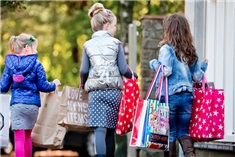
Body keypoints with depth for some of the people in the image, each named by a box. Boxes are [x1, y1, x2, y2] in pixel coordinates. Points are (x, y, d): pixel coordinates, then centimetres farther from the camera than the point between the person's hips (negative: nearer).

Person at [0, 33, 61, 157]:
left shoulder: (10, 64, 3)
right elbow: (42, 86, 0)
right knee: (27, 135, 19)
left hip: (16, 104, 0)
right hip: (33, 104, 0)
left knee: (19, 137, -4)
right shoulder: (36, 65, -2)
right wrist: (54, 84, 19)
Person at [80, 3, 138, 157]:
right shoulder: (116, 43, 4)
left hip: (95, 91, 0)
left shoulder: (88, 45, 9)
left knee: (100, 129, -10)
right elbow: (123, 69, 1)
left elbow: (84, 70, 5)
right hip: (114, 90, 0)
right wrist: (133, 75, 21)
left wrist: (83, 84, 24)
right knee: (111, 129, 10)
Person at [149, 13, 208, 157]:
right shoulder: (192, 51, 8)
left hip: (170, 96, -4)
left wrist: (154, 63, 0)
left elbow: (166, 70, -17)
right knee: (184, 131, 9)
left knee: (170, 132, 5)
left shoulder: (167, 49, -8)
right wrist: (203, 66, 30)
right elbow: (197, 76, 10)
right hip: (187, 96, 4)